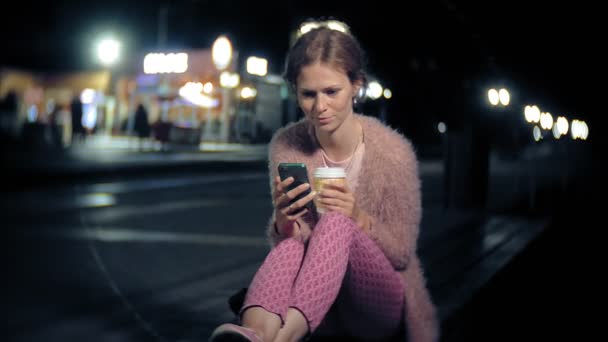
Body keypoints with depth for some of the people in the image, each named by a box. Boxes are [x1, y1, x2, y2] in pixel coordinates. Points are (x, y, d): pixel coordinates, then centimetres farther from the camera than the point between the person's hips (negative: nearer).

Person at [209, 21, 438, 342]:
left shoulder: (393, 152, -11)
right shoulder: (285, 147, -3)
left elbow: (401, 252, -4)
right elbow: (283, 242, -2)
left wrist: (359, 219, -25)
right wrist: (283, 221, -26)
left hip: (381, 301, -2)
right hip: (318, 304, 2)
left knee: (336, 224, -33)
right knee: (291, 242, -33)